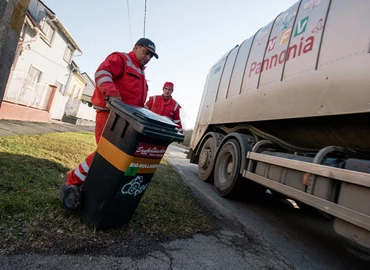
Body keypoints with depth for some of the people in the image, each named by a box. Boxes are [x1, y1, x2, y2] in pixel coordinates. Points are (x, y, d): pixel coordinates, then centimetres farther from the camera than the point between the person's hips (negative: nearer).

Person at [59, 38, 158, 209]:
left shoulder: (140, 73, 29)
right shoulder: (120, 59, 2)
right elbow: (102, 72, -17)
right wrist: (111, 92, -33)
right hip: (110, 113, -9)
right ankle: (71, 181, 3)